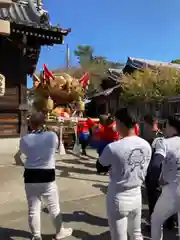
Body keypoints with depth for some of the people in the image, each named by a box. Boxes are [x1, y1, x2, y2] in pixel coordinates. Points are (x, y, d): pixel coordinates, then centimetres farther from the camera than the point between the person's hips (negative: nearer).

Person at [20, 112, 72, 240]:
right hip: (47, 176, -1)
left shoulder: (24, 139, -7)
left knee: (33, 209, 15)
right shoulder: (52, 136, -10)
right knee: (54, 207, 17)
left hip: (30, 176, 1)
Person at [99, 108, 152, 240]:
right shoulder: (146, 145, -6)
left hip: (119, 199, -5)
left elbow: (102, 163, -5)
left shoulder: (113, 147, -25)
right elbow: (144, 171, 7)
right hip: (137, 195, 6)